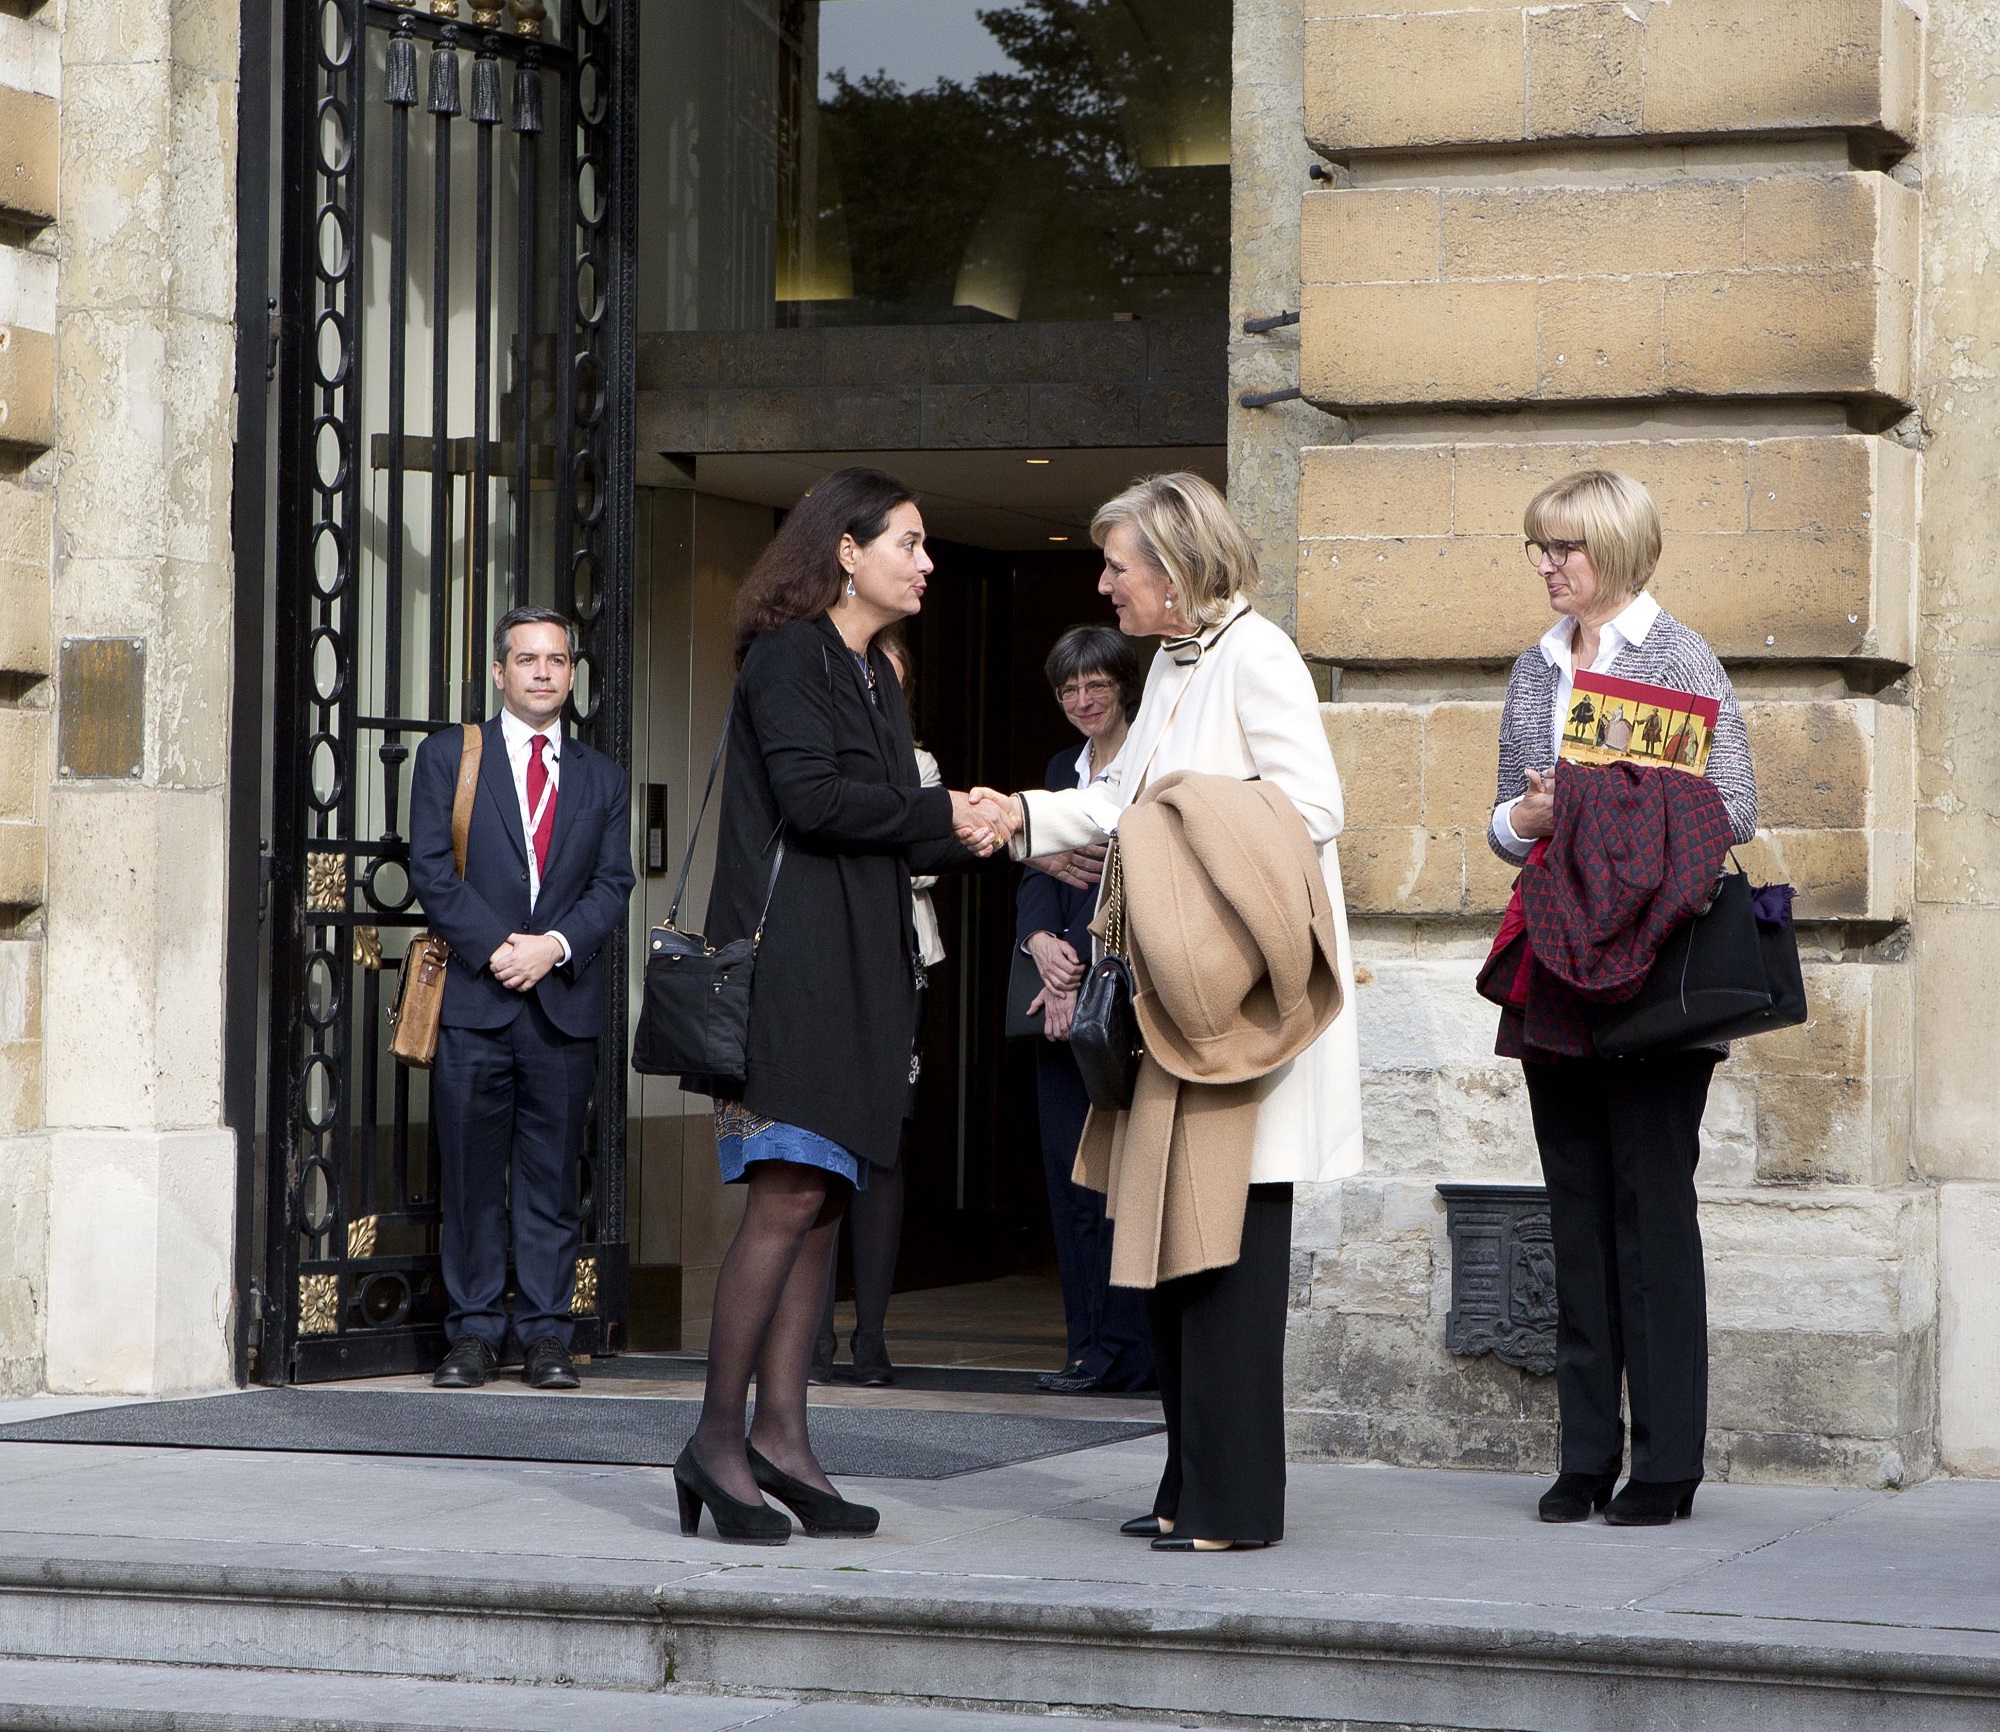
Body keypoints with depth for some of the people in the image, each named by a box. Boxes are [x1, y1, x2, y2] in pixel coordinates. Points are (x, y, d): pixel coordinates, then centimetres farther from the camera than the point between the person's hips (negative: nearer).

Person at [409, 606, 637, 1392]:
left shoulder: (601, 778, 15)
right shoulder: (447, 757, 8)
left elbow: (613, 883, 7)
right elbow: (432, 869, 0)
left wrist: (555, 944, -10)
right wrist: (494, 947, -11)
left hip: (565, 1000, 2)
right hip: (473, 999, -2)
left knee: (552, 1174, 2)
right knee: (470, 1175, 0)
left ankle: (546, 1334, 6)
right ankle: (474, 1332, 7)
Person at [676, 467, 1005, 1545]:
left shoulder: (872, 676, 23)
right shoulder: (787, 658, -5)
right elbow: (810, 797, -17)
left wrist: (958, 842, 3)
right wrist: (941, 816, -7)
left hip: (858, 968, 9)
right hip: (791, 961, -9)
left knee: (821, 1202, 4)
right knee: (785, 1198, -13)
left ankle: (780, 1429, 4)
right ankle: (718, 1438, -10)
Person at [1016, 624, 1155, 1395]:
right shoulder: (1064, 769, 18)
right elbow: (1036, 873, 14)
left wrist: (1086, 972, -14)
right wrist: (1041, 941, -6)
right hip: (1065, 997, 7)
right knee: (1066, 1165, 5)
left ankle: (1120, 1347, -3)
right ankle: (1090, 1343, 9)